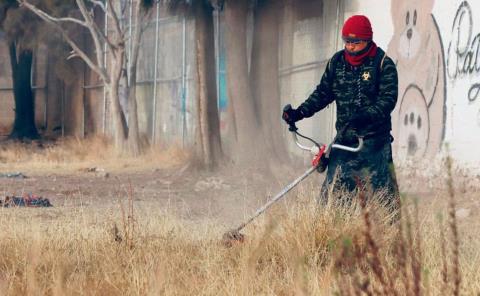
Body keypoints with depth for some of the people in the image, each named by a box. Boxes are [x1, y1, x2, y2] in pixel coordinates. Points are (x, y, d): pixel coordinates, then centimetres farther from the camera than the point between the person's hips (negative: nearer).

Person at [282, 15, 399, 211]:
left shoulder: (383, 64, -6)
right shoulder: (336, 62, 8)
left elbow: (388, 100, -14)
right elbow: (323, 92, 15)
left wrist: (364, 117, -29)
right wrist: (300, 112, 0)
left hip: (375, 139, -4)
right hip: (344, 138, 4)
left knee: (382, 189, -6)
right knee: (333, 189, 0)